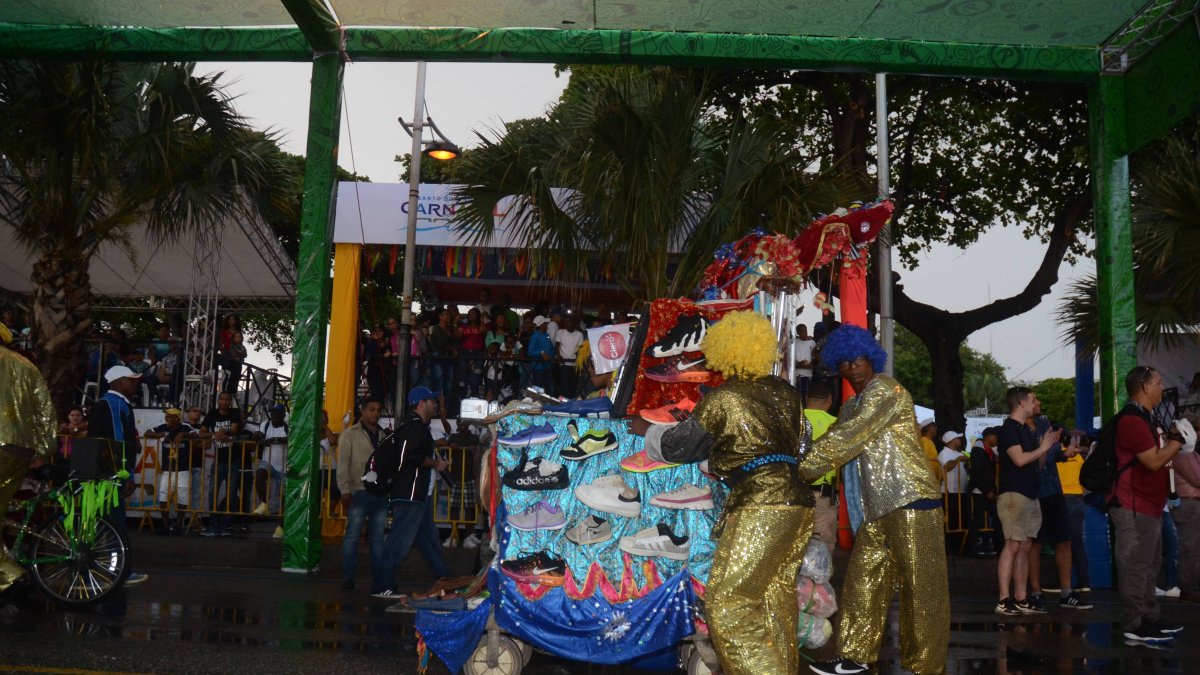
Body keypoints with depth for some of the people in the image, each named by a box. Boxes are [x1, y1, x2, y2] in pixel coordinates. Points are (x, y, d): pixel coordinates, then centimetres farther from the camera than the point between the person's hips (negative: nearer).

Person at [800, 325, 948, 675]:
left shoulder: (886, 390, -9)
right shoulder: (850, 408, 20)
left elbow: (848, 439, -18)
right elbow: (831, 441, 16)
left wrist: (800, 468, -18)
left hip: (910, 500, -9)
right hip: (877, 507, 9)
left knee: (920, 587, -2)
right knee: (862, 580, 9)